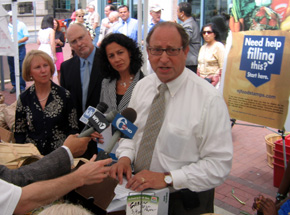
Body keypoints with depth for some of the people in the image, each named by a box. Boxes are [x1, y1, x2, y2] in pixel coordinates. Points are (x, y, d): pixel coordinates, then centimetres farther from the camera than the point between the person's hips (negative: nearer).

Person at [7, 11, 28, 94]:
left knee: (21, 68, -5)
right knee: (12, 69, 6)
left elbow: (26, 37, -2)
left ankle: (22, 87, 2)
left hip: (20, 49, -3)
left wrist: (18, 41, -16)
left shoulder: (21, 24, 3)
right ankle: (14, 85, 17)